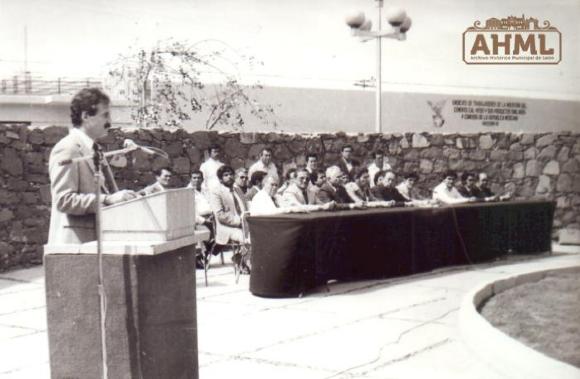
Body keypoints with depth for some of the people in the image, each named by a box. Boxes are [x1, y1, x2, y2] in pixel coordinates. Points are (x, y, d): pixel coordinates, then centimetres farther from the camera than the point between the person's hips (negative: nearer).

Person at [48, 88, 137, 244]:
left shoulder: (94, 149, 18)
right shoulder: (67, 149, -11)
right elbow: (64, 200, -19)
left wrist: (119, 197, 7)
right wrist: (107, 199, -24)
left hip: (97, 240, 9)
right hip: (77, 242, -9)